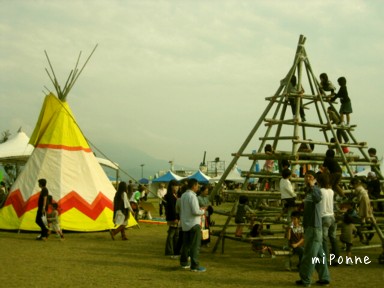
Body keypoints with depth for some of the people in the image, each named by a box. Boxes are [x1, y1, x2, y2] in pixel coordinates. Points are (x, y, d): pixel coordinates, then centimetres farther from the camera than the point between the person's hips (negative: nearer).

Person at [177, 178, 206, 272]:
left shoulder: (183, 195, 10)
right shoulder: (192, 196, -17)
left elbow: (178, 208, 20)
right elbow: (195, 211, -22)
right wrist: (203, 211, -4)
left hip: (185, 224, 9)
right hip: (194, 224, -9)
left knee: (186, 244, 17)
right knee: (195, 245, -6)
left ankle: (184, 263, 25)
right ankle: (195, 266, -7)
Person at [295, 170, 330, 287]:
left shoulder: (316, 190, -10)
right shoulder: (307, 191, 18)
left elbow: (318, 199, -34)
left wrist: (312, 186, -33)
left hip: (314, 226, -10)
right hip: (309, 226, 10)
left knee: (309, 254, -5)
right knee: (318, 254, 13)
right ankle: (324, 278, 19)